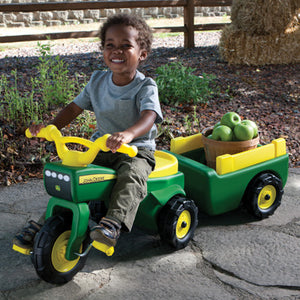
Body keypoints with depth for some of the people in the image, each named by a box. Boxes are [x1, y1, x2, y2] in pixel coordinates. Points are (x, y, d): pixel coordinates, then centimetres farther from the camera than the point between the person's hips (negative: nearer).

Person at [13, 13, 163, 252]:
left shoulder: (145, 87, -14)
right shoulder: (98, 81, 4)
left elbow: (149, 116, -33)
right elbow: (75, 107, 11)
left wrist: (128, 134, -55)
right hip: (101, 149, 5)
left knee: (131, 177, -35)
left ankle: (112, 223, -43)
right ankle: (45, 223, -1)